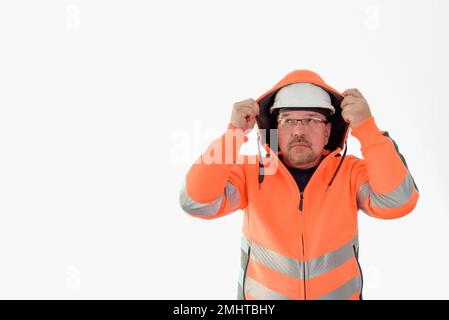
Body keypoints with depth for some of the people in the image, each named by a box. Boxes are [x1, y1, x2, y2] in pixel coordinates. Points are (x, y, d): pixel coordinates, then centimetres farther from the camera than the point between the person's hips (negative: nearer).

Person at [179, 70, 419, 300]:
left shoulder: (350, 172, -8)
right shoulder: (251, 173, -9)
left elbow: (398, 202, -24)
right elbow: (196, 203, -22)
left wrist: (366, 128, -28)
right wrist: (234, 133, -27)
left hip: (340, 293, 0)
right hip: (263, 295, 0)